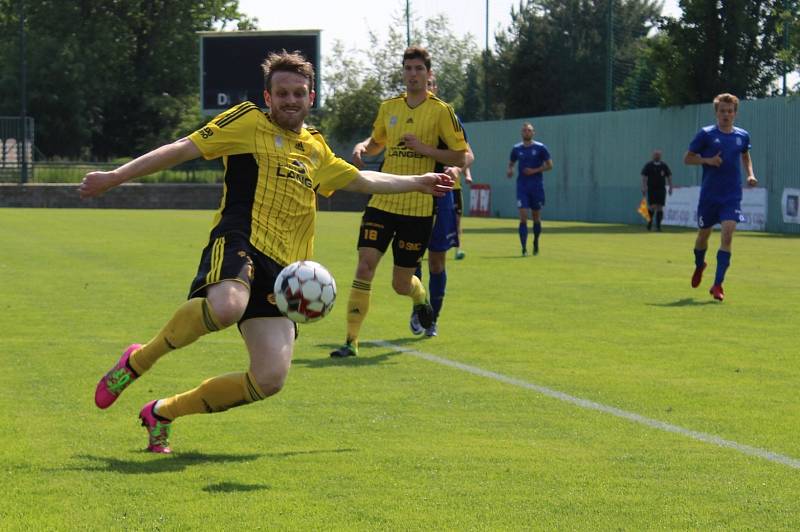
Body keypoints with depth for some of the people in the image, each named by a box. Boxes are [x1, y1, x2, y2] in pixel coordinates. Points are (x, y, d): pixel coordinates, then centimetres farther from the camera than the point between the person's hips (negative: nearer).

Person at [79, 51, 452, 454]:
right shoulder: (248, 122, 8)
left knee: (270, 380, -9)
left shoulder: (316, 150, 27)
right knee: (226, 307, -42)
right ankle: (138, 361, -15)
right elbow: (184, 149, 2)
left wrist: (416, 182, 45)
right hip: (240, 240, -6)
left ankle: (163, 412, 11)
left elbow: (361, 180, 43)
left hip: (281, 270, 6)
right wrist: (114, 177, -5)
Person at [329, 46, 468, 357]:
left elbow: (461, 158, -4)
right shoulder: (388, 108, 10)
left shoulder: (441, 111, -3)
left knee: (401, 284, 4)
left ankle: (420, 298, 42)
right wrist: (362, 148, 5)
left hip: (418, 209, -3)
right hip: (382, 203, 3)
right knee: (365, 265, -13)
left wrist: (425, 148, -17)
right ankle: (351, 341, -10)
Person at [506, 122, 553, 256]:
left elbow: (549, 165, 0)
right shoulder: (516, 148, 6)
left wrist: (535, 170, -13)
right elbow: (511, 163, 18)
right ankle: (524, 248, -13)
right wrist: (509, 170, -5)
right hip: (522, 186, 1)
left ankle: (536, 243, 32)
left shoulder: (540, 148, -2)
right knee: (523, 217, -11)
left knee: (536, 217, 9)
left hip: (537, 186, -1)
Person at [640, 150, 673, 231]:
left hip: (661, 189, 2)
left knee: (659, 207, -2)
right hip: (651, 189, -2)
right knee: (652, 206, -10)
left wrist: (670, 187, 4)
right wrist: (644, 187, -11)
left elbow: (669, 176, 11)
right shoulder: (648, 165, 2)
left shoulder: (664, 165, 8)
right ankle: (650, 220, 16)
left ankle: (658, 225, 2)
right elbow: (644, 177, -1)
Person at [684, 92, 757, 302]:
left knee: (727, 235, -15)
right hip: (708, 195, -1)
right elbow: (687, 158, 1)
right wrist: (707, 160, -16)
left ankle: (717, 284, -13)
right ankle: (699, 265, 46)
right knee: (704, 234, 13)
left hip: (732, 197, 1)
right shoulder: (706, 134, -4)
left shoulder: (742, 136, 6)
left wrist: (750, 174, 9)